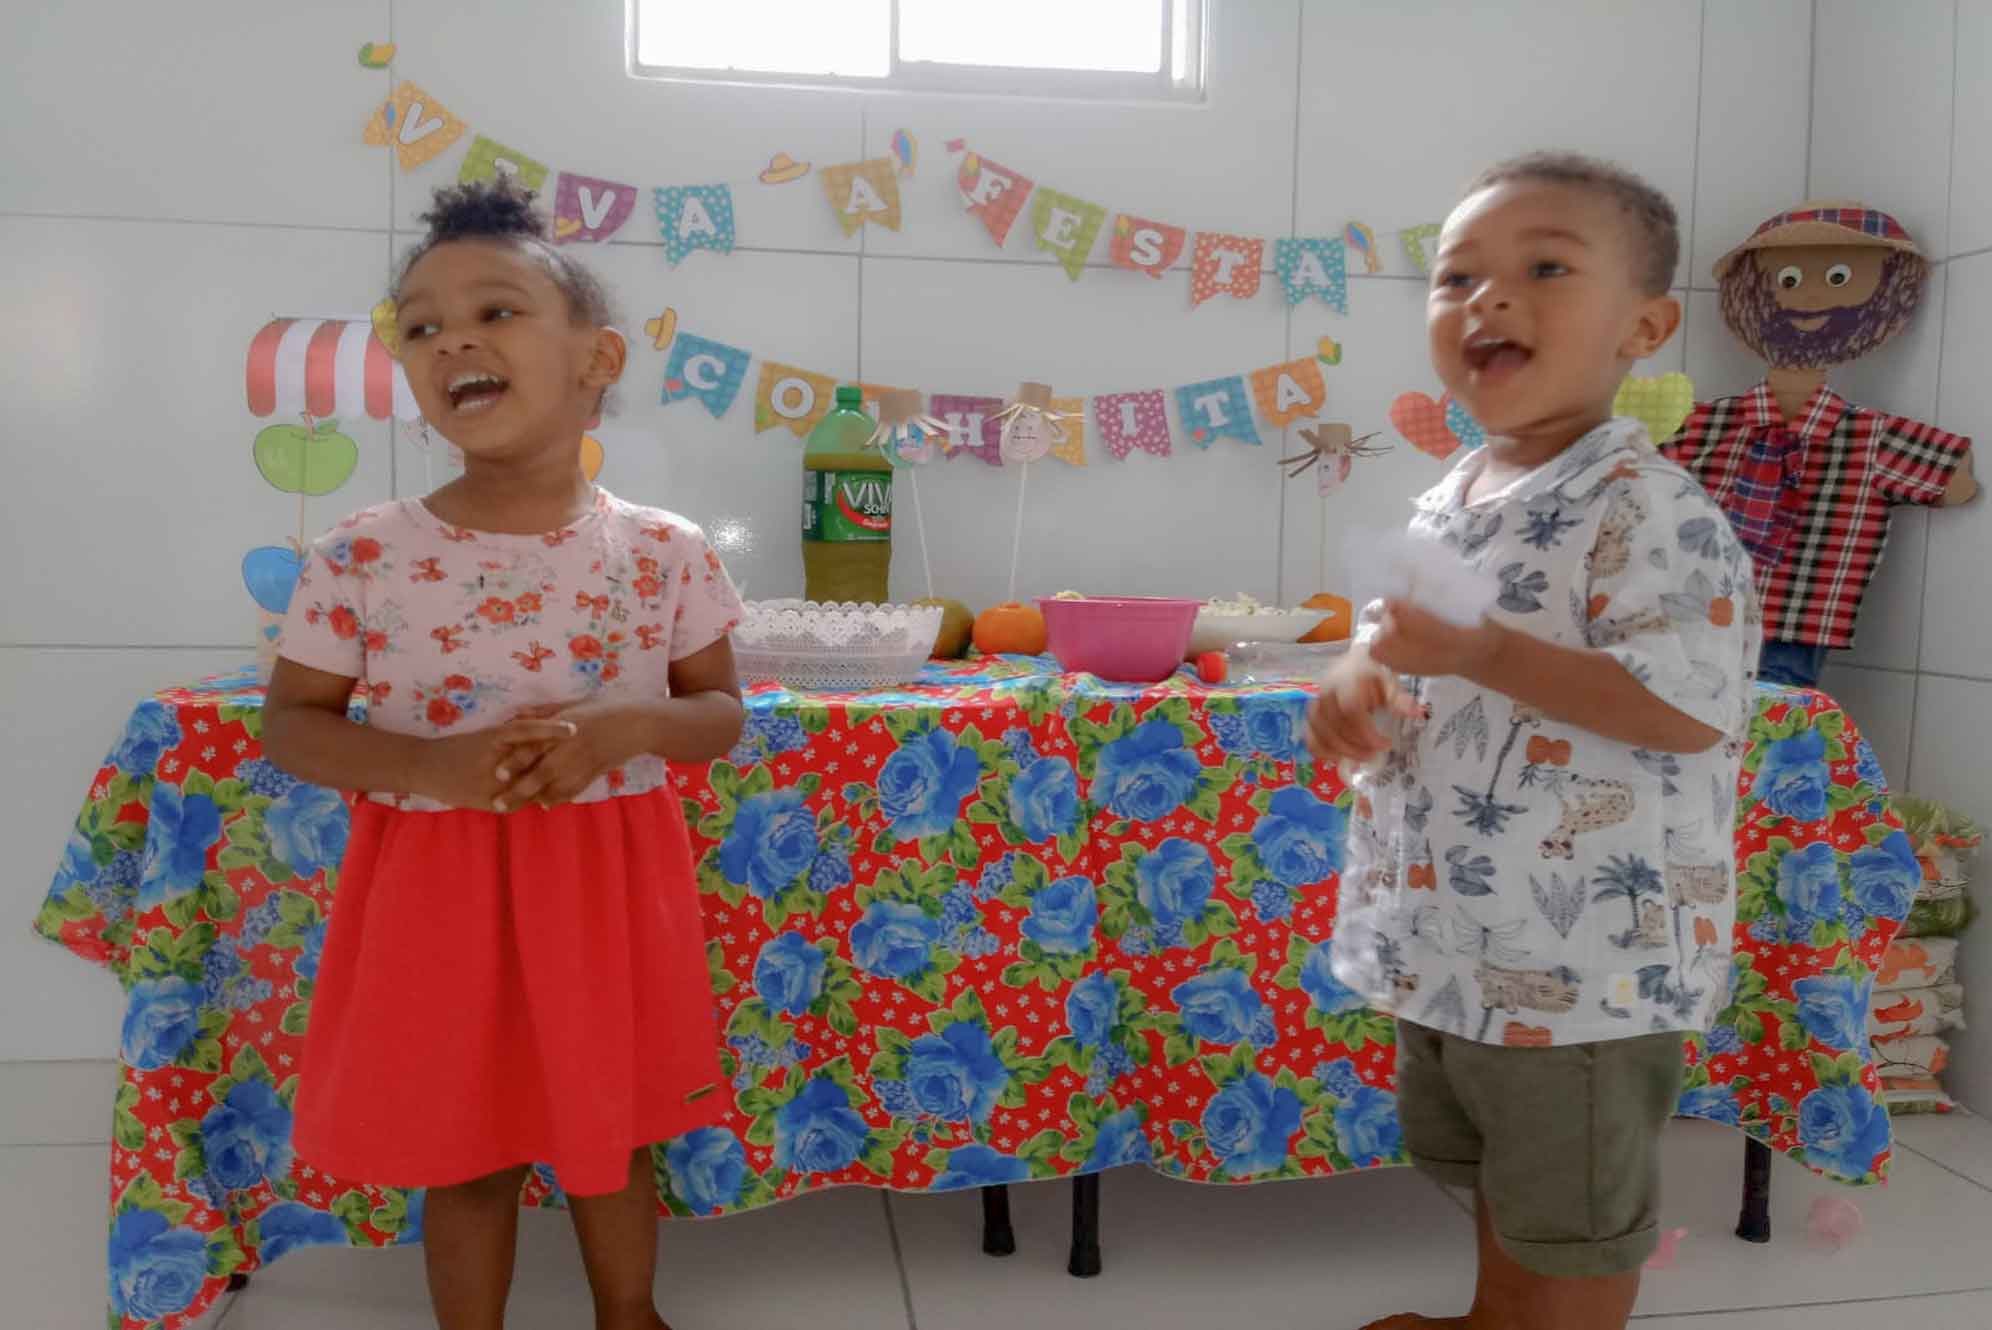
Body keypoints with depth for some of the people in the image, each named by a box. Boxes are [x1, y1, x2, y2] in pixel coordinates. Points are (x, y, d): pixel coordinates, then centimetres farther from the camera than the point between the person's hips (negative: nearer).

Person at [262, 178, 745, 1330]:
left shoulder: (666, 551, -8)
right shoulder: (363, 556, -9)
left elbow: (722, 713, 0)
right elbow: (292, 723, -2)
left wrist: (622, 730, -21)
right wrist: (431, 765, -21)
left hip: (610, 880, 1)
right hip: (435, 882, 0)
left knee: (613, 1128, 19)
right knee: (462, 1148, 16)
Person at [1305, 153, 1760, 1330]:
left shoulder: (1646, 508, -19)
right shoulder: (1446, 502, 7)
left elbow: (1691, 706, -27)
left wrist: (1480, 652, -31)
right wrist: (1361, 680, -2)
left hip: (1588, 948, -9)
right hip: (1457, 927, 9)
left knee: (1576, 1211, 12)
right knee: (1493, 1166, 28)